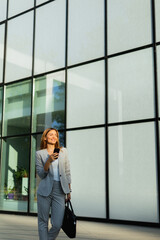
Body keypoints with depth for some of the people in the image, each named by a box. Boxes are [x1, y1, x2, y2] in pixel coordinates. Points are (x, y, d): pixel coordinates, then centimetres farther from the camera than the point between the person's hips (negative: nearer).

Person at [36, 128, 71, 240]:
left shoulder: (63, 151, 11)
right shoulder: (40, 153, 4)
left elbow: (67, 172, 13)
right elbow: (41, 174, 0)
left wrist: (69, 191, 10)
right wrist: (49, 161, -15)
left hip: (60, 191, 1)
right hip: (45, 191, -1)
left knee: (57, 225, -4)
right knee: (43, 222, 4)